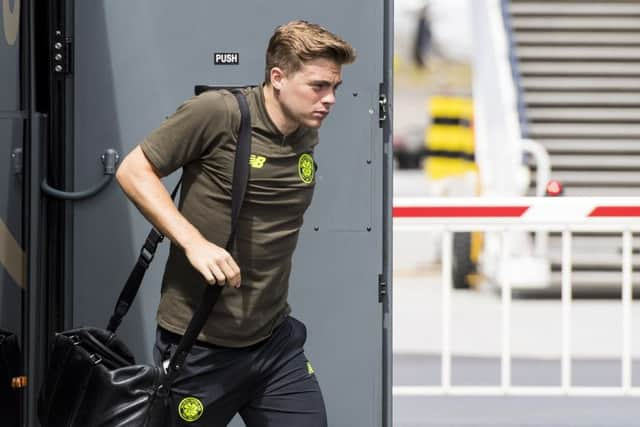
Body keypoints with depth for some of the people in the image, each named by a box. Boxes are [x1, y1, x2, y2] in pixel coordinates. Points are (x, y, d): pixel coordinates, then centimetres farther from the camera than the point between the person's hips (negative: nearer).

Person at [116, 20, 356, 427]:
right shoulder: (217, 113, -14)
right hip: (200, 346, -6)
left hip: (276, 343, 6)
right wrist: (194, 242, -21)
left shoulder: (308, 137, 6)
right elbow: (134, 170, -10)